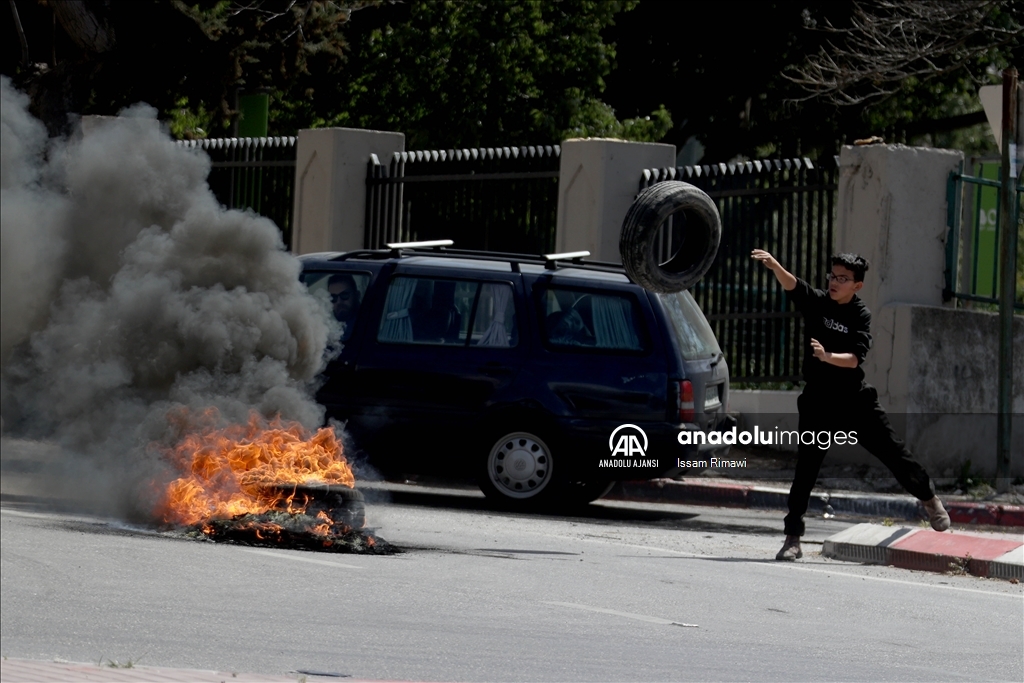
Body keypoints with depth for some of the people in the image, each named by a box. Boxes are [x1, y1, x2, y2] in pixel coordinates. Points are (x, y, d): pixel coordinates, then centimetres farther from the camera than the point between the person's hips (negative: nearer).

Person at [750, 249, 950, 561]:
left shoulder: (861, 315, -5)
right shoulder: (816, 301, -3)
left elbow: (854, 359, -17)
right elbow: (791, 284, -22)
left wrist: (827, 356, -35)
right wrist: (774, 266, -42)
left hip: (855, 398, 0)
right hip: (818, 399, 0)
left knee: (892, 451, 6)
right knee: (805, 468, -3)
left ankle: (929, 498, 30)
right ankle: (793, 538, 1)